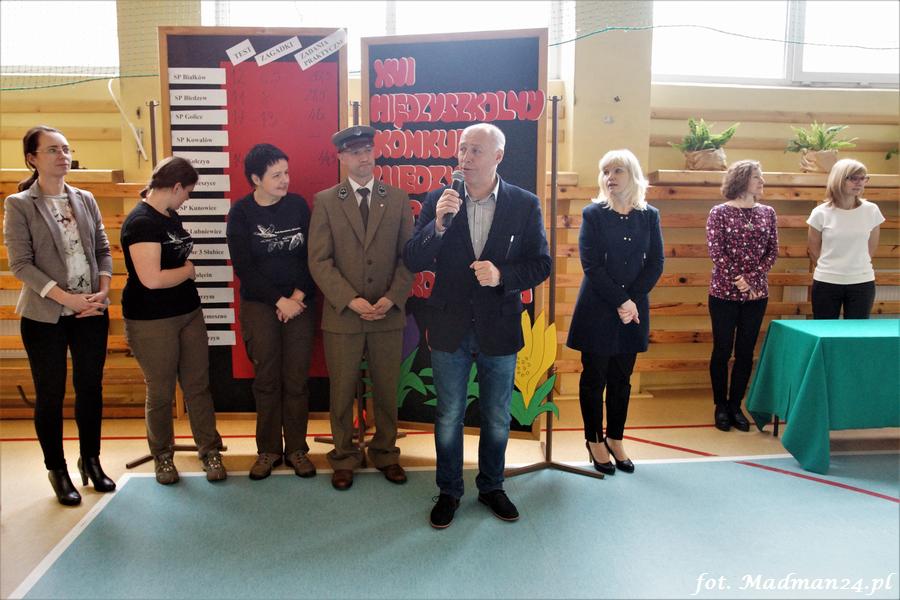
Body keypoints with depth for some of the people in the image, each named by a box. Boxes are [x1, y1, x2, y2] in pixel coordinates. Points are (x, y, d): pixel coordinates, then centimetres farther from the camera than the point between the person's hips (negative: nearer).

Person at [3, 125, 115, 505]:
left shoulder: (86, 200, 7)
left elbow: (103, 249, 9)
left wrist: (103, 291, -7)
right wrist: (68, 298, -18)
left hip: (92, 313, 4)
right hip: (45, 317, -3)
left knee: (90, 389, 11)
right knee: (50, 395, 7)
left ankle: (91, 461, 28)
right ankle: (57, 471, 22)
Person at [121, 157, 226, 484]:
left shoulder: (171, 216, 9)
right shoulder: (141, 222, -17)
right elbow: (151, 278, -26)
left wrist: (189, 266, 4)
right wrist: (188, 270, -10)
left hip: (188, 312, 7)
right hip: (152, 322, -7)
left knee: (198, 385, 10)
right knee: (161, 392, 8)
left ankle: (209, 451, 20)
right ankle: (163, 456, 26)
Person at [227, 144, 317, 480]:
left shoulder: (298, 205, 1)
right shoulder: (241, 213, -3)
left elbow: (312, 255, 1)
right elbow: (243, 267, -6)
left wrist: (299, 295, -9)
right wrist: (279, 300, -11)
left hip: (300, 302, 1)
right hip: (260, 304, -1)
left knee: (296, 379, 3)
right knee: (266, 379, 5)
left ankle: (296, 448, 16)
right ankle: (268, 449, 18)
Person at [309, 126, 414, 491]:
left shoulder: (398, 199, 5)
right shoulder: (325, 201, 0)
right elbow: (319, 260, -5)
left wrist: (392, 298, -11)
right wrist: (351, 300, -15)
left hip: (388, 314, 1)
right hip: (342, 315, -1)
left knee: (387, 390, 12)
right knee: (342, 392, 9)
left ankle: (386, 453, 31)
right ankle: (344, 458, 28)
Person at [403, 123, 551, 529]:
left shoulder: (525, 205, -5)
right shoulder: (438, 201, -4)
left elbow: (540, 264, -3)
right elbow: (413, 262, -7)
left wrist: (503, 275, -21)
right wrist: (437, 225, -24)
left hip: (499, 330, 0)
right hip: (450, 329, 0)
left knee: (497, 418, 16)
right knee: (448, 417, 13)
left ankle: (491, 487, 39)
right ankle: (449, 492, 33)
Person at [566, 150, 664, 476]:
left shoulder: (649, 216, 5)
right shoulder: (593, 214, -3)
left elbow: (656, 263, 1)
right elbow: (591, 265, -11)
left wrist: (633, 301, -11)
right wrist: (620, 301, -16)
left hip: (633, 312, 3)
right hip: (597, 311, -3)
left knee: (621, 379, 12)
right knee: (594, 378, 6)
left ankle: (615, 439, 27)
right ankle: (594, 440, 21)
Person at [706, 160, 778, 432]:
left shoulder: (767, 213, 8)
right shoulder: (720, 212, -4)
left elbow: (772, 251, 4)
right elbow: (716, 252, -10)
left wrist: (752, 279, -9)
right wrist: (738, 281, -14)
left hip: (756, 294, 4)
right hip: (724, 293, -3)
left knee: (745, 352, 7)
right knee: (722, 351, 3)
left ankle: (735, 406, 19)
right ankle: (720, 406, 17)